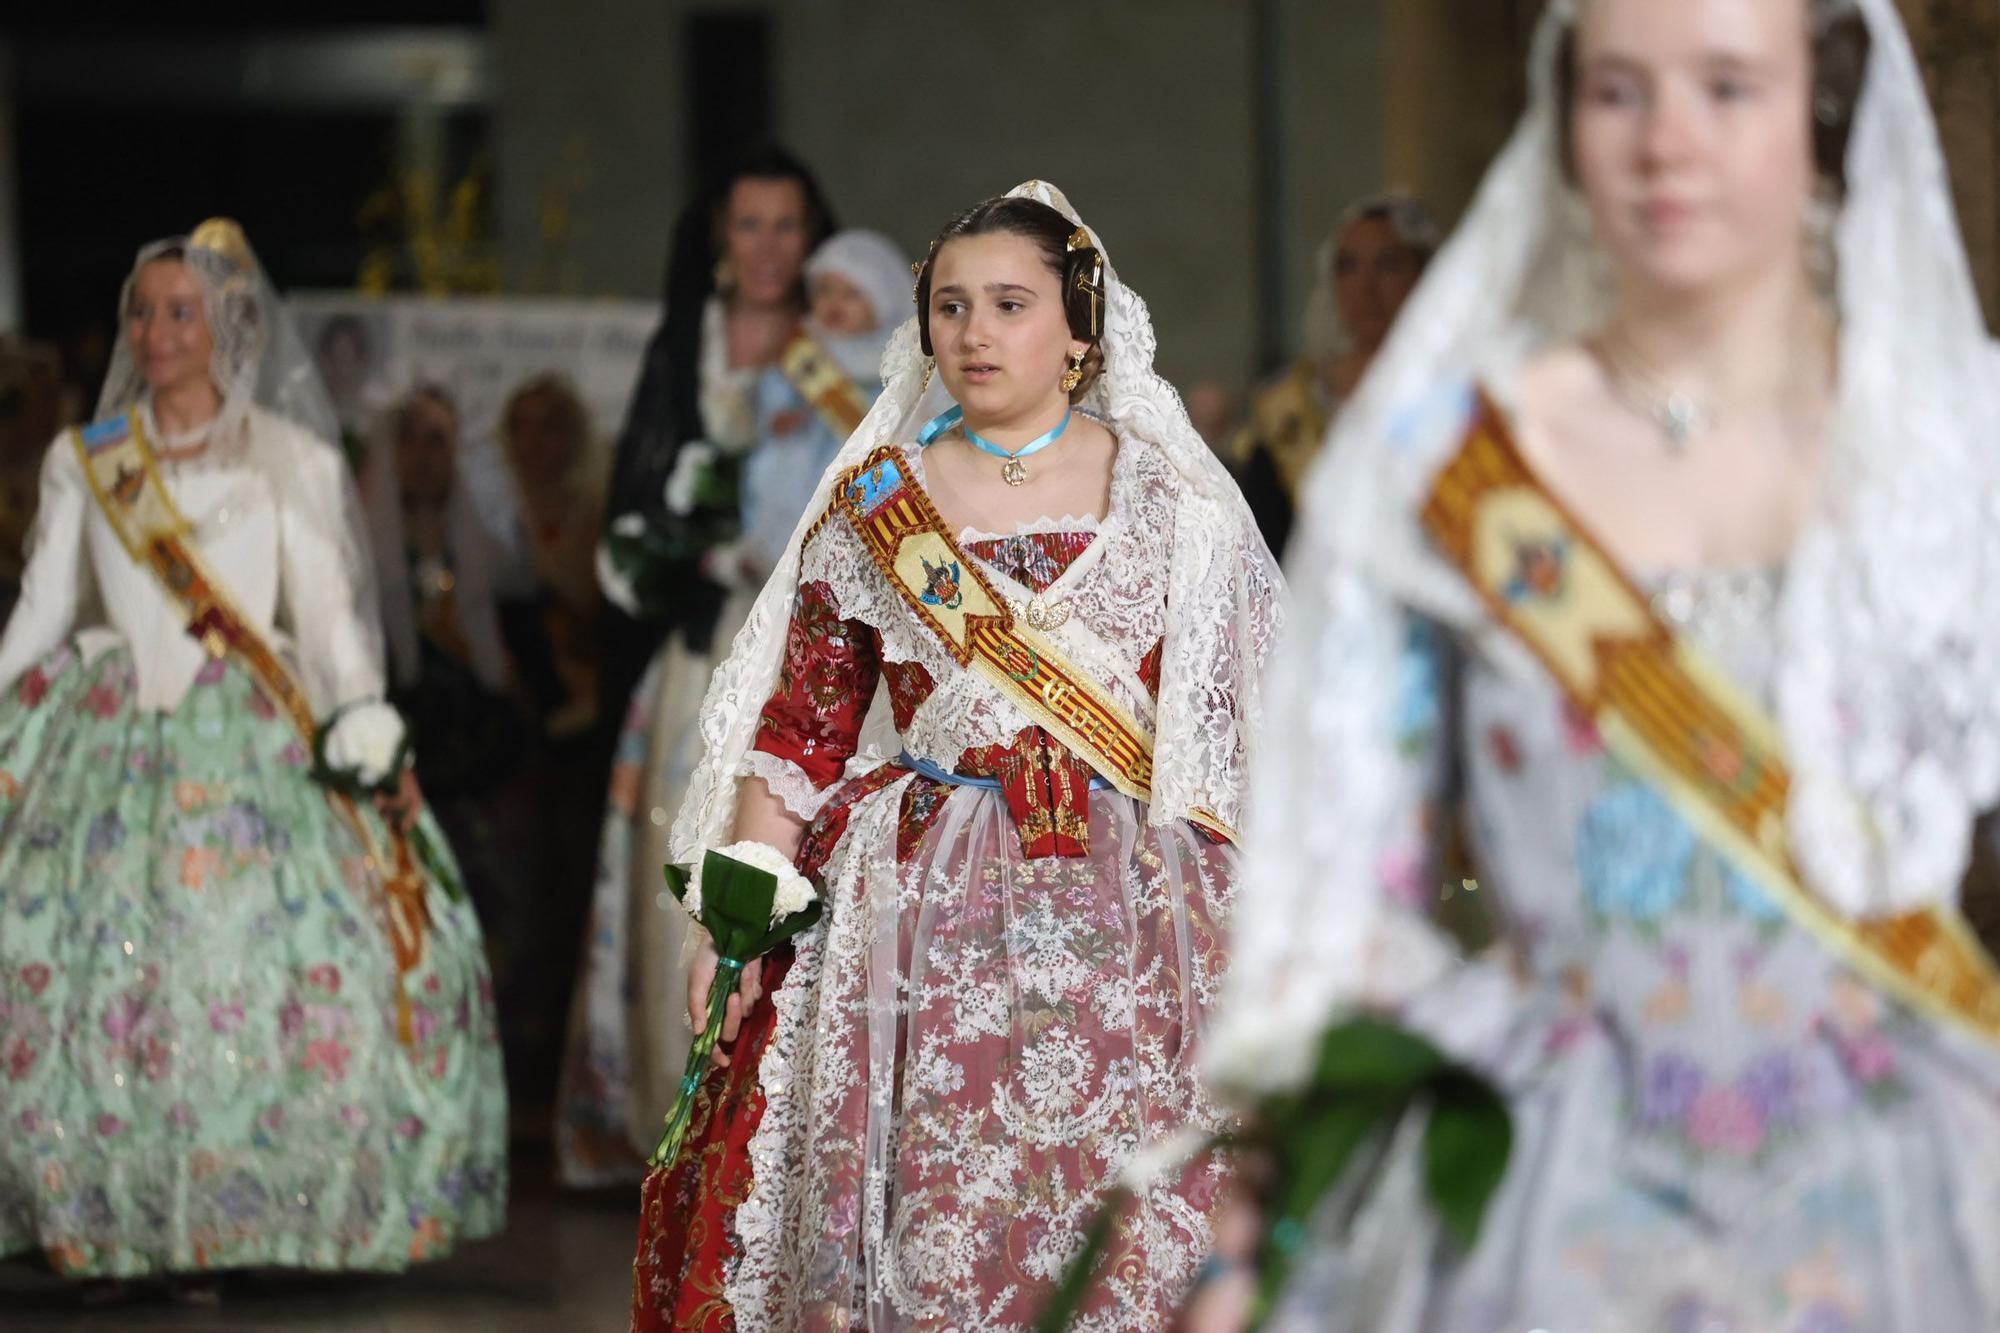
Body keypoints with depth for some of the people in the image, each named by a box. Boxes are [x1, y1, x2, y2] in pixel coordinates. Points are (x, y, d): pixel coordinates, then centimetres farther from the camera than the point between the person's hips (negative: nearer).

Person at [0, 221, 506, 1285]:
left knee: (262, 949, -15)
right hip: (110, 743, 2)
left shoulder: (290, 461, 7)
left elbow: (326, 609, 1)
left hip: (255, 744, -2)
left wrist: (359, 709, -13)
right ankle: (104, 1218, 0)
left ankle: (250, 1219, -7)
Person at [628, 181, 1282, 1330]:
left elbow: (1249, 714, 6)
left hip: (1129, 916, 0)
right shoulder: (872, 507, 8)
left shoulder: (1168, 498, 6)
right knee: (931, 1230, -5)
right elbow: (801, 729, 7)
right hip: (919, 917, 0)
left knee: (1130, 1233, -6)